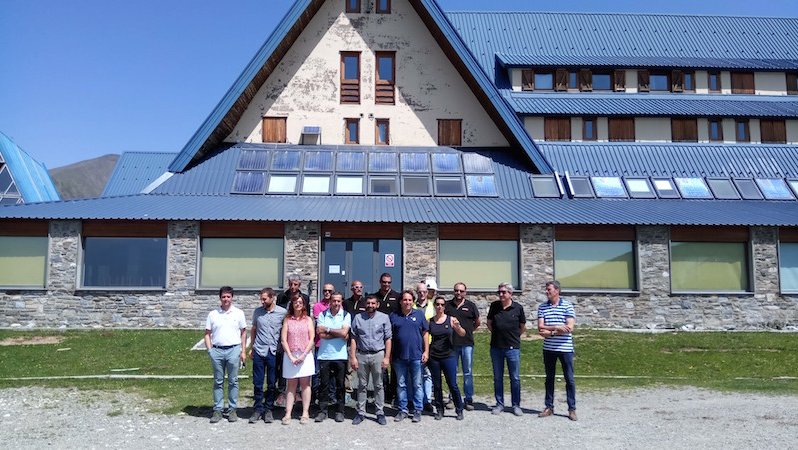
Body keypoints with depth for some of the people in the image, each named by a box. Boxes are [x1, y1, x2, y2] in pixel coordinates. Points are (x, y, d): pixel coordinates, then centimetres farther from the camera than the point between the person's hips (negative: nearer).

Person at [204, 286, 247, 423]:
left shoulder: (239, 313, 5)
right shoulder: (212, 314, 6)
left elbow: (243, 332, 8)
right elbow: (207, 334, 9)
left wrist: (243, 351, 3)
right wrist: (210, 350, -3)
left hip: (234, 350, -1)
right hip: (217, 350, 1)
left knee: (233, 381, 4)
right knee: (218, 381, 7)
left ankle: (232, 409, 13)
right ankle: (217, 410, 14)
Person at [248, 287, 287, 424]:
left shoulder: (282, 312, -3)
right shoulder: (257, 312, 4)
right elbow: (254, 330, 14)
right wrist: (251, 348, 11)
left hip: (274, 352, -1)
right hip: (259, 351, 1)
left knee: (272, 384, 7)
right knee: (257, 383, 4)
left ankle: (269, 410, 18)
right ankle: (258, 409, 14)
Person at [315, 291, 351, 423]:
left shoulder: (346, 315, 2)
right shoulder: (322, 314, 4)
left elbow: (344, 333, -13)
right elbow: (320, 334, -8)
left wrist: (327, 329, -6)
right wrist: (339, 334, -9)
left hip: (340, 355, -1)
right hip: (324, 355, 1)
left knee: (340, 385, 6)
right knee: (323, 384, 5)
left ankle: (340, 411, 16)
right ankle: (322, 410, 14)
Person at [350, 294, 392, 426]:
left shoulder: (384, 318, 2)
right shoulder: (358, 318, 6)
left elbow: (388, 339, 1)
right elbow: (353, 338, 4)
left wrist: (387, 357, -6)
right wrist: (353, 357, -2)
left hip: (378, 355, -1)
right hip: (361, 355, 1)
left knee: (378, 385, 5)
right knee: (362, 385, 7)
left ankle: (380, 413, 12)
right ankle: (361, 413, 14)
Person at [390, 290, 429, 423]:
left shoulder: (419, 314, 5)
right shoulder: (394, 316, 6)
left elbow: (425, 333, 6)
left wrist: (426, 351, -1)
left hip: (416, 356, -1)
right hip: (399, 357, 1)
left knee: (417, 385, 4)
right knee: (401, 385, 8)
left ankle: (417, 410, 14)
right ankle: (403, 410, 19)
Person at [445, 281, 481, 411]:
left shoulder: (470, 305, 4)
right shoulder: (448, 305, 5)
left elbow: (477, 322, 15)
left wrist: (468, 330, 12)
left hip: (467, 343, -1)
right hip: (451, 343, 1)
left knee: (468, 373, 2)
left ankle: (469, 399, 9)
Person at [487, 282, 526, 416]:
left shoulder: (518, 308, -5)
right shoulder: (494, 306, 1)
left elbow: (523, 327, 8)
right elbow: (489, 323, 15)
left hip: (513, 347, -2)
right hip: (496, 347, 2)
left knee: (515, 378, 4)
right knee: (497, 378, 9)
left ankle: (516, 405, 15)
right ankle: (499, 404, 20)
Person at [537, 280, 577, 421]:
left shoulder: (568, 306, -4)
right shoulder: (542, 307, 4)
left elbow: (569, 328, -13)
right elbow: (540, 328, -4)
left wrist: (550, 332, -12)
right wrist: (557, 327, -17)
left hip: (565, 348, -3)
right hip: (548, 349, 3)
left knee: (569, 379, 3)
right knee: (549, 378, 10)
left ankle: (572, 409, 11)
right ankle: (549, 407, 19)